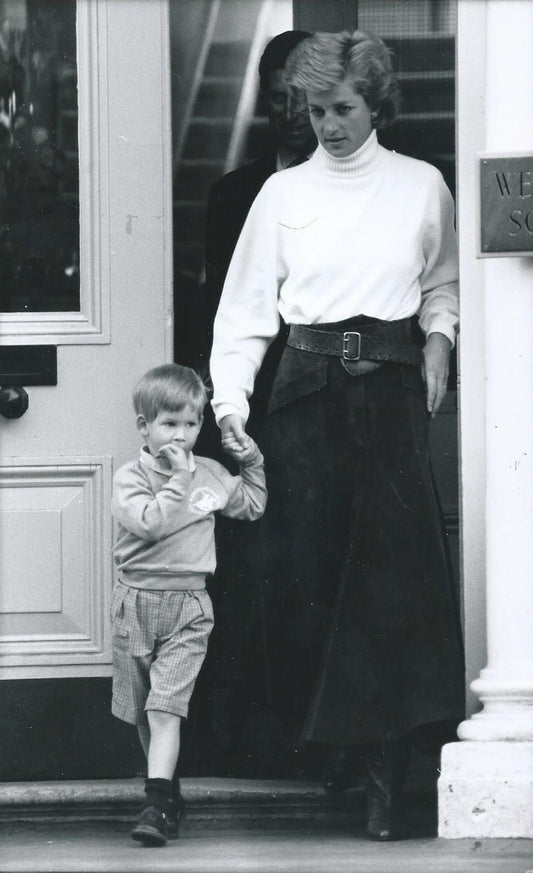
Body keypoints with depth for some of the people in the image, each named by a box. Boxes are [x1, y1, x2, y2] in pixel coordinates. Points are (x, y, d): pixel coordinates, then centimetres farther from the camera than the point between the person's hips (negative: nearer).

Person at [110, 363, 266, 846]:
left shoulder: (211, 475, 8)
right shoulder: (130, 478, -4)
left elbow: (252, 506, 24)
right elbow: (149, 522, -22)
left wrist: (252, 461, 15)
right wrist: (178, 480, -20)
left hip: (188, 606, 0)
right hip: (137, 602, 0)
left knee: (165, 707, -14)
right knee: (143, 713, 10)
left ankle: (158, 805, -22)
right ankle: (171, 795, 27)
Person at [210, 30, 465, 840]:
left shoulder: (422, 186, 8)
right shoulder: (284, 193, 8)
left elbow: (444, 286, 20)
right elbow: (247, 304, 4)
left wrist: (439, 341, 1)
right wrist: (230, 397, -6)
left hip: (390, 385, -1)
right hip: (309, 386, 1)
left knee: (397, 573, -12)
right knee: (310, 570, -4)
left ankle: (386, 774, -14)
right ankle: (319, 739, 9)